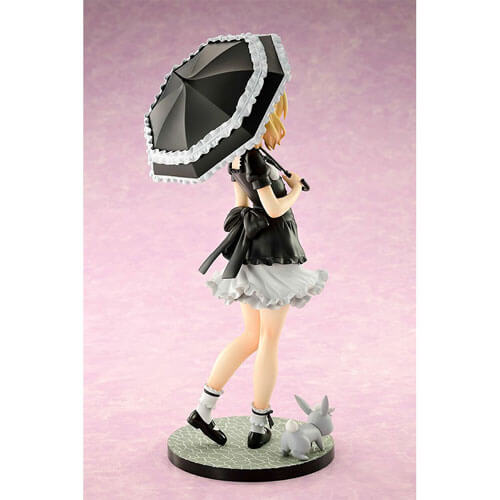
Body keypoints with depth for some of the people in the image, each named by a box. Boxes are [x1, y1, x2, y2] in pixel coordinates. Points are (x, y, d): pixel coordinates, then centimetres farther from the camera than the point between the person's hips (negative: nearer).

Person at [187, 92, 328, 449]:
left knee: (252, 337, 17)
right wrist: (295, 191, 0)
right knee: (270, 340, 4)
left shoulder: (237, 154, 9)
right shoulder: (255, 155, -19)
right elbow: (274, 208, -18)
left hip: (250, 251, 8)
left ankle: (204, 408, 16)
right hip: (274, 251, -8)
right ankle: (259, 425, 13)